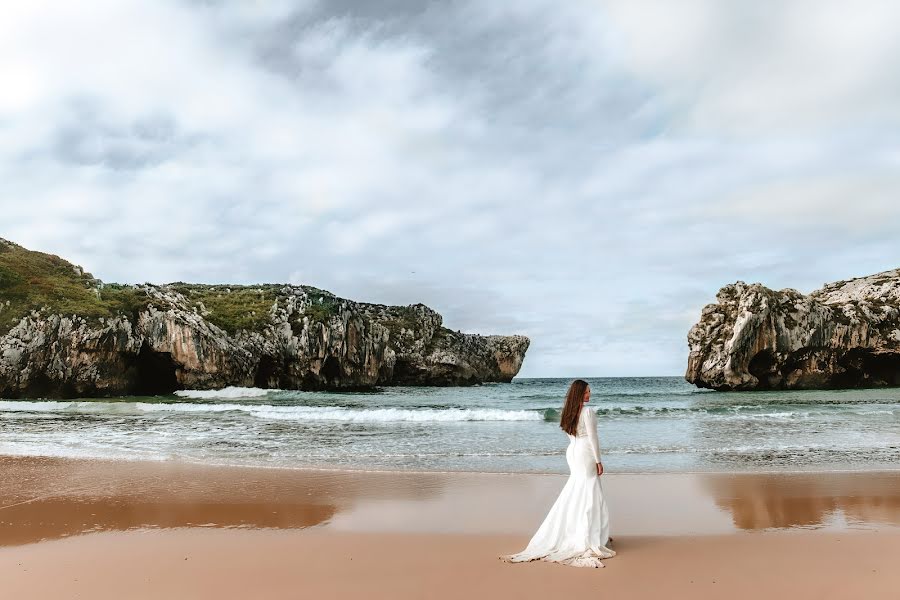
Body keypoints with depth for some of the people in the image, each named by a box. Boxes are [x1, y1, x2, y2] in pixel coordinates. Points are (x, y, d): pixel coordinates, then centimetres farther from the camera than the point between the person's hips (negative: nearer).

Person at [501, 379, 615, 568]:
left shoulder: (568, 412, 9)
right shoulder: (588, 411, -15)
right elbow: (592, 437, -16)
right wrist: (598, 461, -9)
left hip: (572, 452, 8)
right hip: (586, 453, -8)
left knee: (572, 494, 16)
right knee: (588, 495, -3)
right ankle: (588, 541, -1)